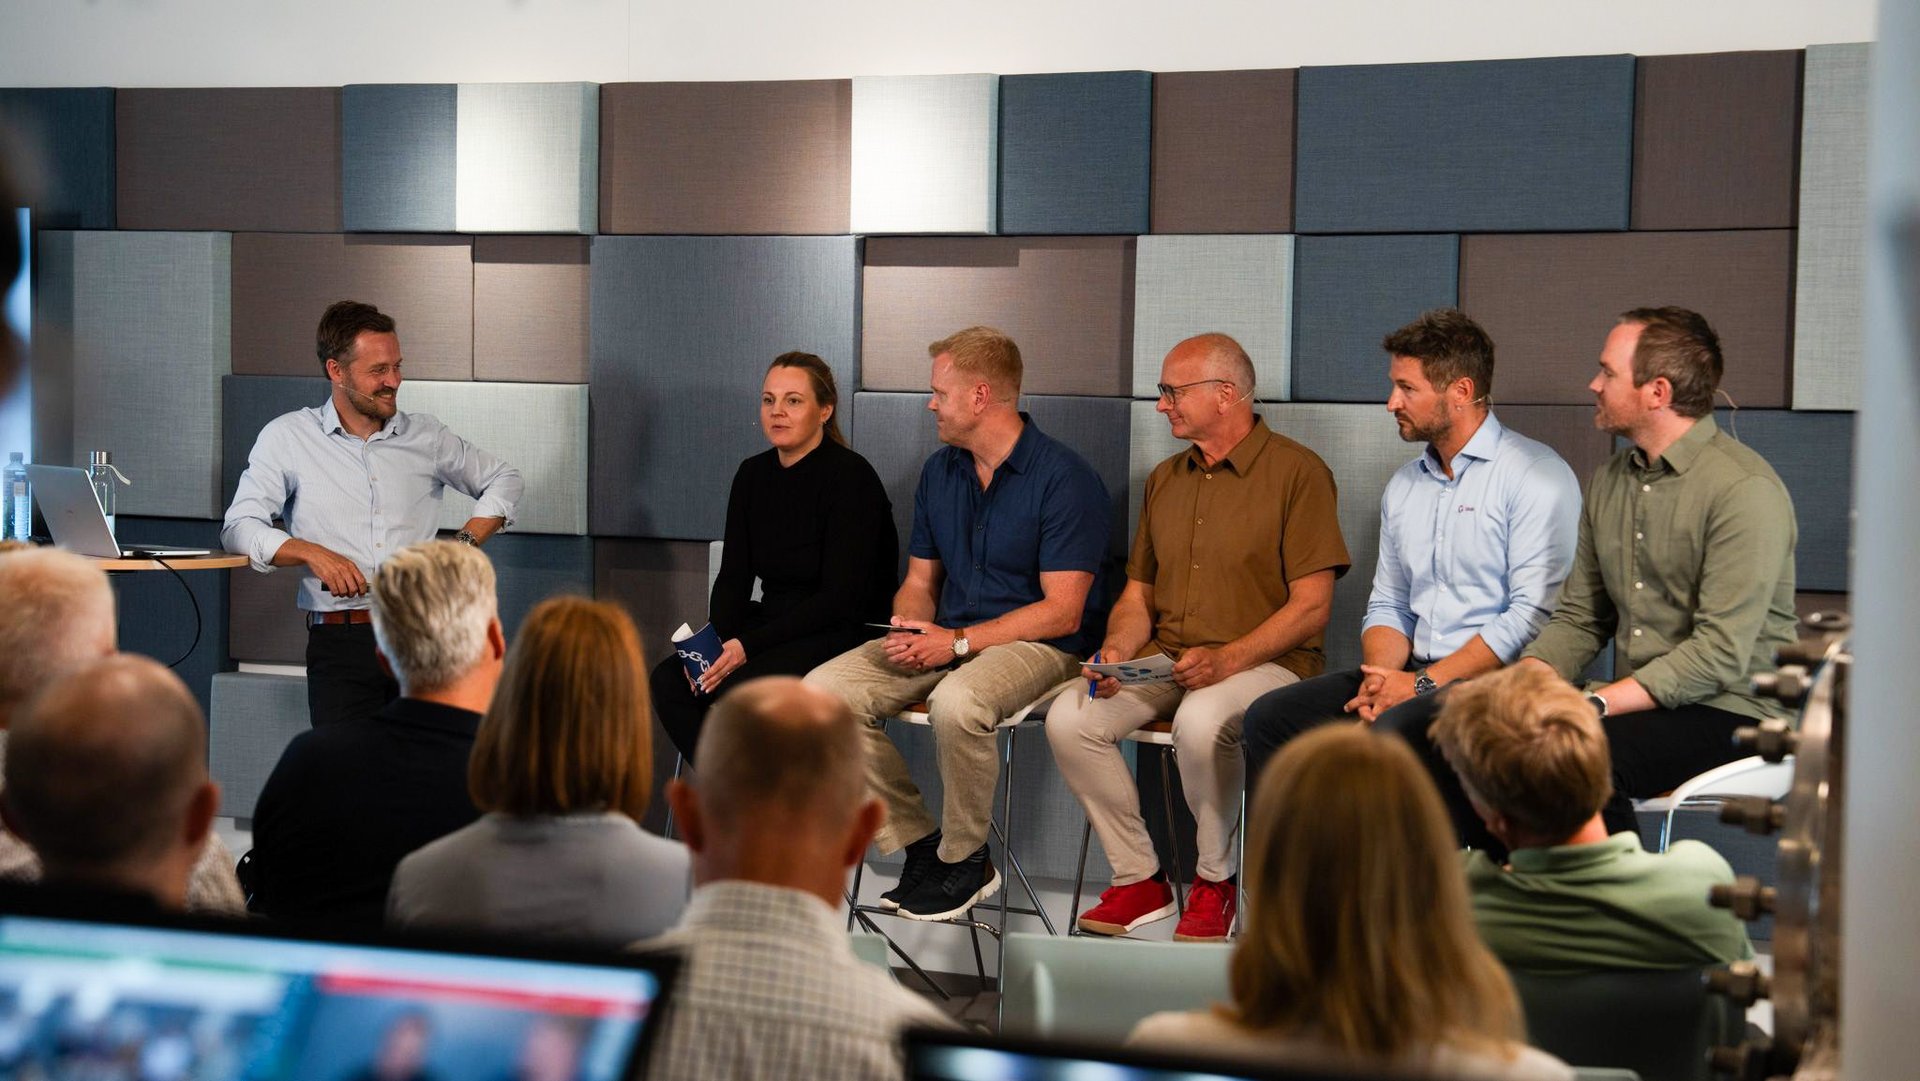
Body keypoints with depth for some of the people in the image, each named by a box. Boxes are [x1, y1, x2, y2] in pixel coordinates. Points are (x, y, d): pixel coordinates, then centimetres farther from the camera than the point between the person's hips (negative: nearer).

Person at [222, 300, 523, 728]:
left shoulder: (425, 436, 14)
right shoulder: (287, 437, 7)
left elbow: (503, 478, 27)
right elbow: (239, 527, 2)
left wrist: (466, 541, 10)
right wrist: (311, 553, -14)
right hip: (339, 641, -1)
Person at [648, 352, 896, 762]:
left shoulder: (850, 476, -12)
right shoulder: (753, 475, 9)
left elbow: (840, 598, -17)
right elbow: (733, 578, 8)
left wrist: (749, 646, -22)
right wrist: (715, 643, -13)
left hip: (846, 633, -7)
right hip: (776, 627, 7)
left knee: (737, 688, -30)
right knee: (669, 679, -17)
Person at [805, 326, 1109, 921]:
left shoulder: (1065, 478, -11)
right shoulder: (939, 471, 12)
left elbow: (1062, 610, -15)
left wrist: (959, 641, -20)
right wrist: (907, 630, -6)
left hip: (1036, 645, -7)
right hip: (946, 639, 7)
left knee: (957, 700, -39)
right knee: (824, 689, -15)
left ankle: (965, 860, -14)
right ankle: (920, 843, -7)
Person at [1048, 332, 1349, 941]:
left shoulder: (1297, 472, -5)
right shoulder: (1164, 480, 18)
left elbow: (1311, 606, -10)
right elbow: (1138, 596, 20)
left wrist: (1227, 660, -23)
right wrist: (1118, 649, -3)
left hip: (1264, 662, -6)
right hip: (1164, 660, 6)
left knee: (1201, 720, -38)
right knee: (1069, 718, -19)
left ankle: (1214, 880, -13)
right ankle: (1138, 880, -6)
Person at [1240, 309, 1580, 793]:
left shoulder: (1536, 476, -7)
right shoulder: (1403, 485, 19)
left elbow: (1534, 614, -15)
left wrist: (1423, 684, -16)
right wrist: (1381, 676, -3)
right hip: (1414, 677, 7)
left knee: (1397, 729, -36)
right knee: (1269, 716, -10)